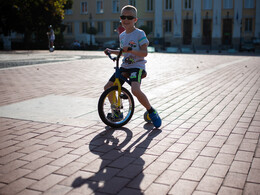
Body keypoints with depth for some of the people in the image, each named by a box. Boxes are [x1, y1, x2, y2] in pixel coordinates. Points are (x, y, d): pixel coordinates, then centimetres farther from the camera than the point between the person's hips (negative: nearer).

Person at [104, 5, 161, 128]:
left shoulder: (139, 34, -8)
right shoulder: (122, 35, 14)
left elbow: (144, 53, -16)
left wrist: (130, 50, -30)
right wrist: (111, 51, 14)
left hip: (137, 66, -7)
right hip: (124, 66, 8)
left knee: (135, 90, -31)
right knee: (107, 88, 0)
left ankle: (152, 112, -8)